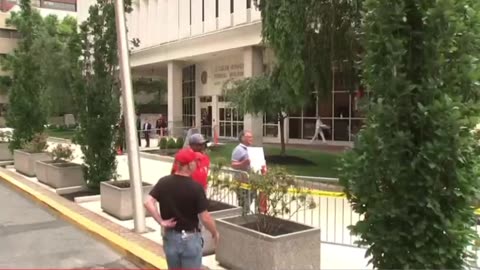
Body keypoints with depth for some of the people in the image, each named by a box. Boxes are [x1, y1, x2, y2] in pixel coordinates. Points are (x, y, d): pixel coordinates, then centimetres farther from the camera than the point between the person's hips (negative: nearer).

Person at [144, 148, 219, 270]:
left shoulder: (163, 182, -5)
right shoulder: (196, 187, -18)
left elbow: (148, 202, -13)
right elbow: (205, 218, -15)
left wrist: (161, 221, -6)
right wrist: (215, 232, 1)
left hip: (170, 237, 5)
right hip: (189, 238, -5)